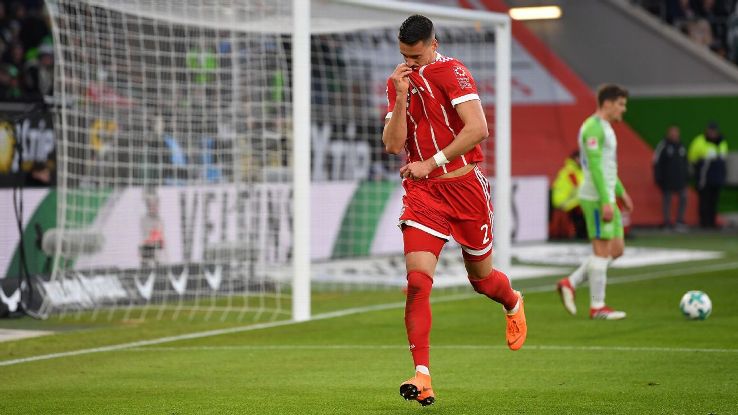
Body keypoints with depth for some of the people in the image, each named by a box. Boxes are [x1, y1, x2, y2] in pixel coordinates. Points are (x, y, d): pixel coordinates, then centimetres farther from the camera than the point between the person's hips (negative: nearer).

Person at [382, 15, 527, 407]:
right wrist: (401, 98, -12)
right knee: (417, 281, -15)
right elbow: (393, 144, 2)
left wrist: (430, 164, -17)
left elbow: (478, 129, -20)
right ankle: (422, 376, -17)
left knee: (481, 278, 12)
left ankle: (513, 304, 50)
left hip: (464, 186, -3)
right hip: (421, 192, 3)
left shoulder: (451, 72, -10)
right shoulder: (399, 80, 9)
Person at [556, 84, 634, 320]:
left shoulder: (603, 128, 19)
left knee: (616, 250, 9)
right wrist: (606, 202, -24)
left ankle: (569, 284, 10)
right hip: (596, 197, -10)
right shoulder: (593, 128, -14)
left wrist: (621, 193, 27)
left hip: (606, 197, 10)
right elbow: (595, 166, -21)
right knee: (602, 249, -6)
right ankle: (597, 307, 0)